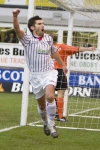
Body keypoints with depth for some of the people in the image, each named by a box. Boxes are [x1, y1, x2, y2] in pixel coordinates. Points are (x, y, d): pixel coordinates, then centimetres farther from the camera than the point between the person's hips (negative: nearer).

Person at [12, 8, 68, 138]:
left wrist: (63, 64, 33)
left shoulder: (49, 38, 6)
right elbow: (17, 29, -25)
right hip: (35, 75, -1)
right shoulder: (27, 39, -6)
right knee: (41, 105, 10)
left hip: (49, 73, 1)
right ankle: (45, 123, 39)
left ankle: (51, 125, -12)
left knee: (50, 97, -26)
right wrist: (15, 16, -44)